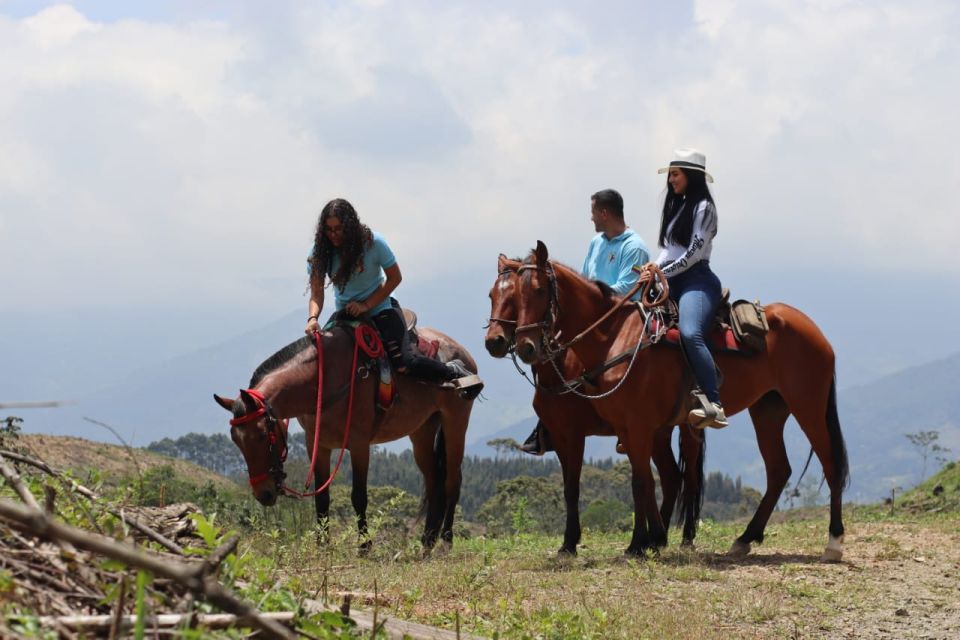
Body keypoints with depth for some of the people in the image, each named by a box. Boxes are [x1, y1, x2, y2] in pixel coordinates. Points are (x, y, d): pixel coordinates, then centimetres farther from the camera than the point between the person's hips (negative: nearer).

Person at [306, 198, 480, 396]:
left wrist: (366, 305, -18)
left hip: (380, 308, -4)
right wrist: (313, 318, -31)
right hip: (345, 313, 4)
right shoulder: (320, 252, -10)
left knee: (404, 363, -19)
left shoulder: (373, 243, -18)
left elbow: (395, 277, -9)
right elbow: (316, 294, -9)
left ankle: (454, 371, 4)